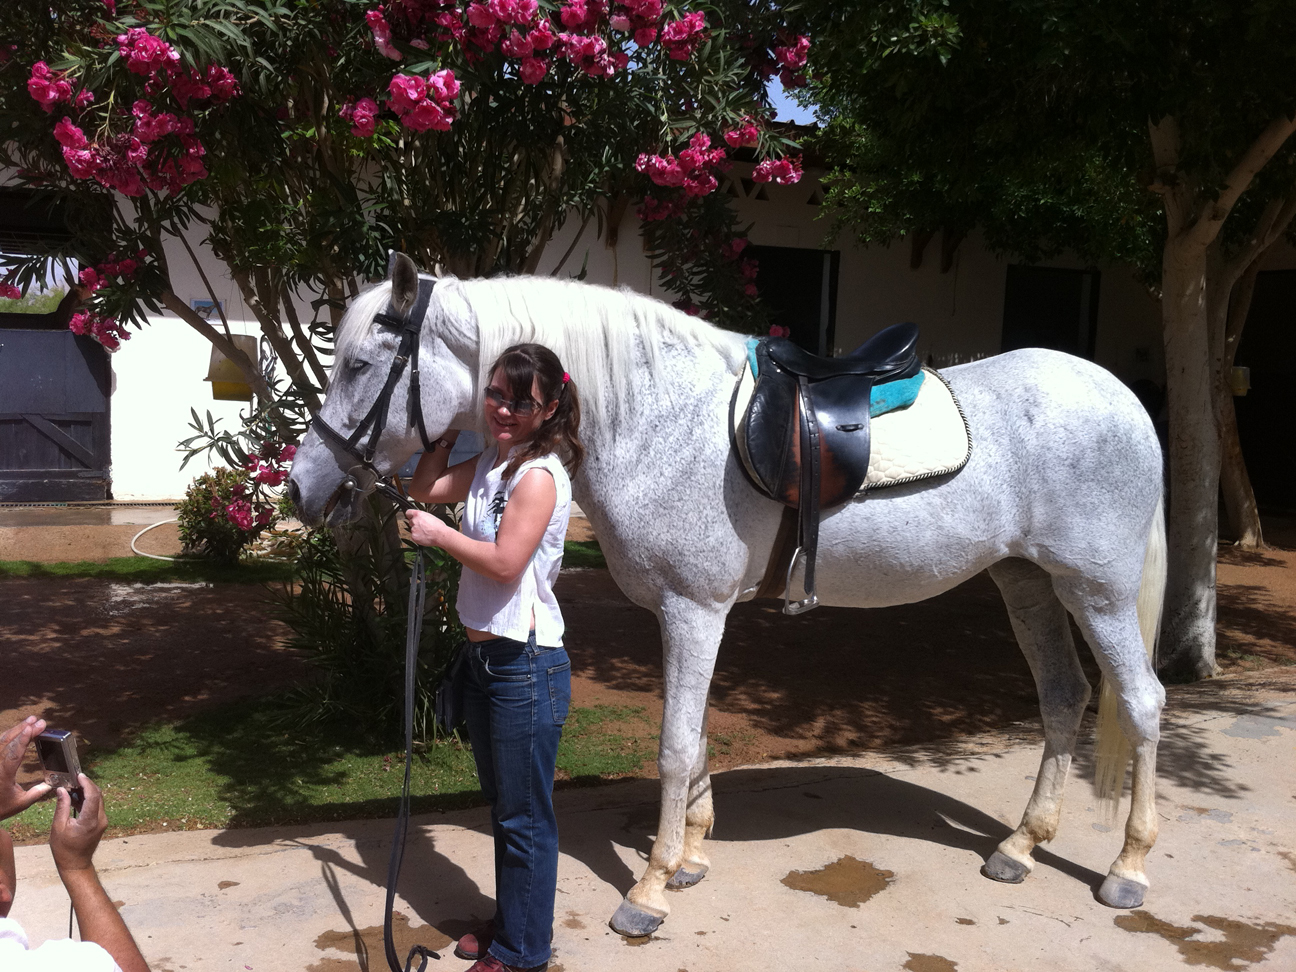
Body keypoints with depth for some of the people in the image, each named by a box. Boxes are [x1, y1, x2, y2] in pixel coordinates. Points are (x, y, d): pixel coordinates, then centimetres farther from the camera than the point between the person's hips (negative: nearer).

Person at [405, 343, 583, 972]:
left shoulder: (539, 474, -18)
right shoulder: (490, 464, 8)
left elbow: (505, 562, -24)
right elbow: (425, 488, 19)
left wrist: (438, 534, -13)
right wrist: (452, 429, 11)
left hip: (526, 665, -9)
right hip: (485, 655, 9)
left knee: (525, 817, 6)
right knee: (502, 807, 22)